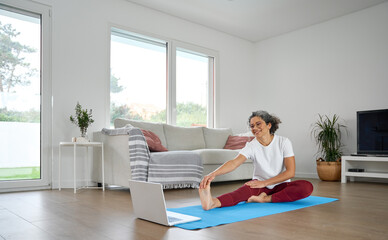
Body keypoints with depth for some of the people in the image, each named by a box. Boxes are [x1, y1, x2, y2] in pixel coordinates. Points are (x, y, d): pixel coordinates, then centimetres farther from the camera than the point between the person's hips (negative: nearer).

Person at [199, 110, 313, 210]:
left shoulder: (283, 142, -8)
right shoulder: (251, 146, -7)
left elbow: (290, 172, -12)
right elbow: (234, 162, -24)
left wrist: (264, 183, -19)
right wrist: (213, 173, -43)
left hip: (281, 185, 1)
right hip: (260, 184, -1)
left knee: (307, 186, -28)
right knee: (247, 189, -35)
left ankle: (265, 199, -31)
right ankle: (213, 202, -62)